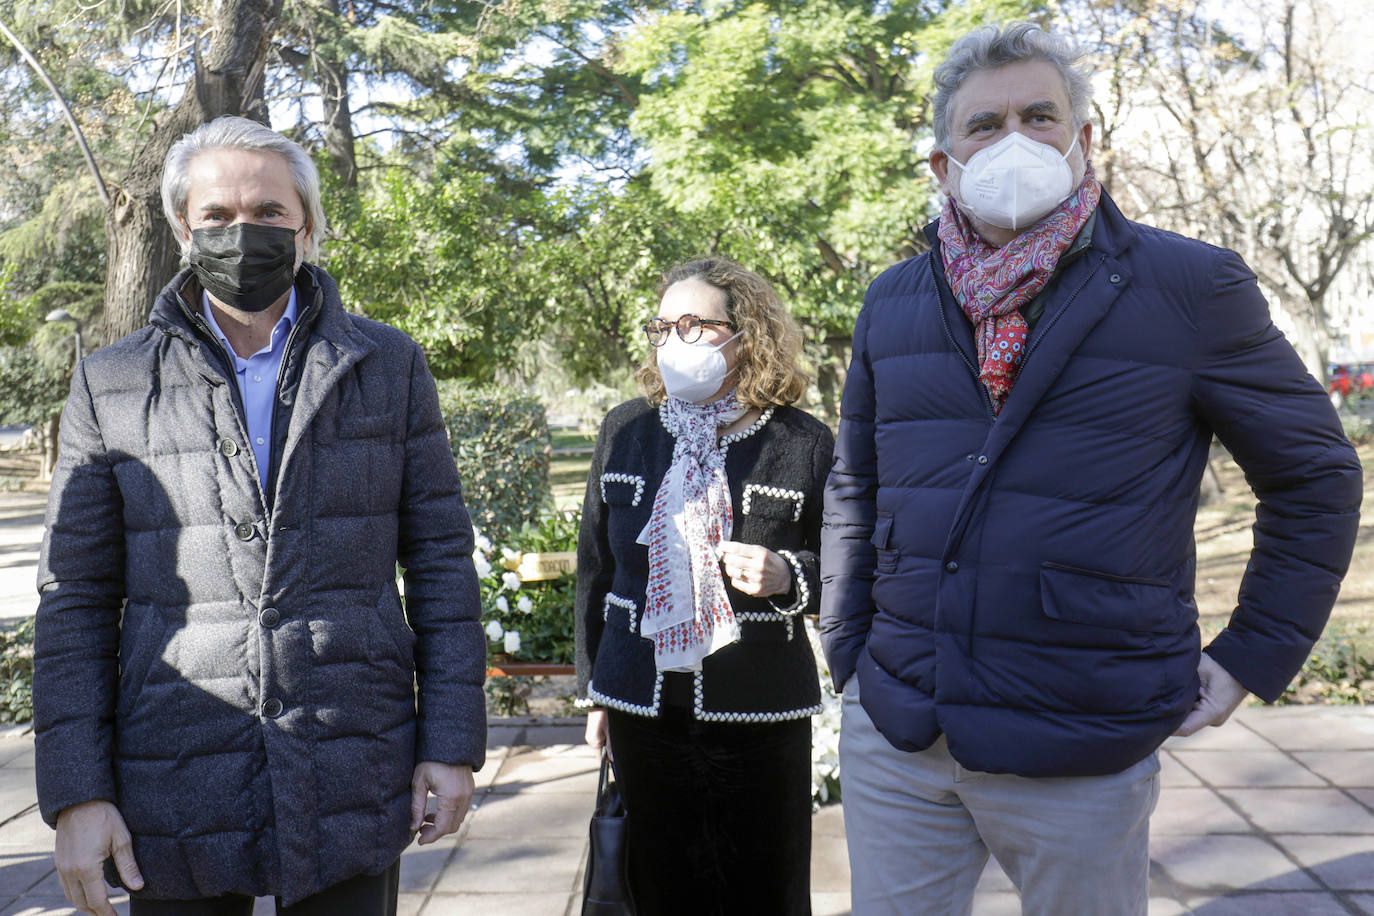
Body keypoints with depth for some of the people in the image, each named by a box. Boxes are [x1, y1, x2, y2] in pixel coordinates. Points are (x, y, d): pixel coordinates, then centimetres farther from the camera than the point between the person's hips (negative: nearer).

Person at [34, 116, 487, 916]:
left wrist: (452, 739, -2)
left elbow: (440, 558, 3)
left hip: (354, 783, 0)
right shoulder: (110, 386, 4)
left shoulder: (390, 366, 4)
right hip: (176, 803, 1)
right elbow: (76, 597, 4)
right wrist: (76, 791, -3)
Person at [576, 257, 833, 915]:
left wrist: (786, 579, -18)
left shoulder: (805, 444, -6)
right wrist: (594, 690, 14)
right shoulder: (625, 430, 5)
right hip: (642, 712, 3)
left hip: (761, 722, -3)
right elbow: (595, 567, 13)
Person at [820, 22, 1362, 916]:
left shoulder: (1189, 286, -4)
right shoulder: (893, 303, 6)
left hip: (1084, 756, -3)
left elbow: (1318, 475, 4)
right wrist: (850, 658, 12)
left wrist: (1252, 657, 0)